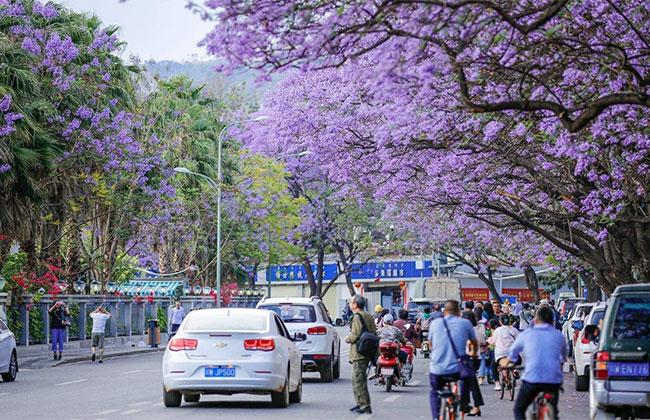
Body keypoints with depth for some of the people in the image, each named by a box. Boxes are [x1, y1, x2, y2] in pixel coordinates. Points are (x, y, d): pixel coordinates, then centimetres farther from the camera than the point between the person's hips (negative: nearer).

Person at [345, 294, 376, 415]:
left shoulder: (357, 317, -13)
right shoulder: (369, 316, 15)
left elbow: (356, 335, -20)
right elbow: (374, 332, 18)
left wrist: (347, 339, -2)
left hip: (359, 353, -10)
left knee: (358, 380, -7)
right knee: (359, 379, 18)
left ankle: (365, 406, -9)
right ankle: (361, 404, 22)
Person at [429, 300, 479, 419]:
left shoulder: (435, 323, 5)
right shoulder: (465, 323, 3)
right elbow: (474, 343, 20)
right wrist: (473, 352, 43)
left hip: (437, 370, 1)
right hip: (457, 370, -1)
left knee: (435, 392, 28)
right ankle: (463, 403, 27)